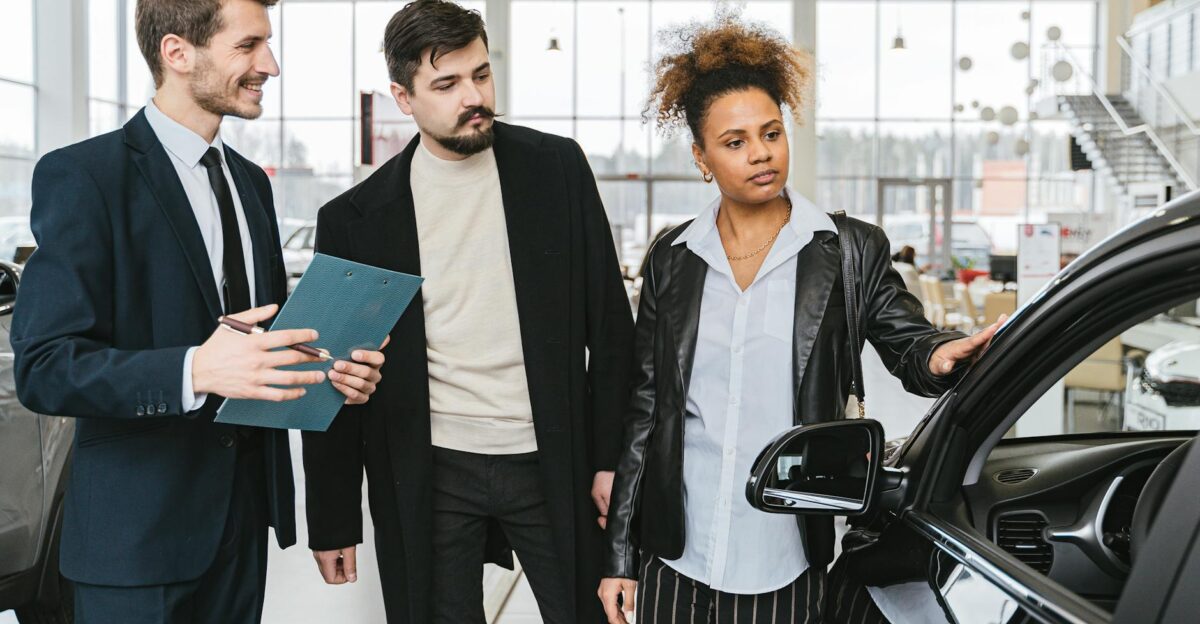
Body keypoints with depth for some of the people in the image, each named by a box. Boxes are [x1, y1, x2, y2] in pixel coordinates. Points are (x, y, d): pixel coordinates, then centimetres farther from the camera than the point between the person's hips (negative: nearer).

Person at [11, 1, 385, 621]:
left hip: (245, 507, 7)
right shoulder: (81, 175, -12)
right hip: (141, 524, -6)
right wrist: (195, 371, -32)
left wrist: (329, 368, -3)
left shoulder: (250, 180, 12)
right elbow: (43, 367, -18)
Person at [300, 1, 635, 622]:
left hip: (553, 462, 1)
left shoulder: (558, 167, -1)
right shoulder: (356, 218, -2)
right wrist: (334, 521, 3)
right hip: (427, 475, 0)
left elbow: (609, 321, 2)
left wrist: (610, 456, -1)